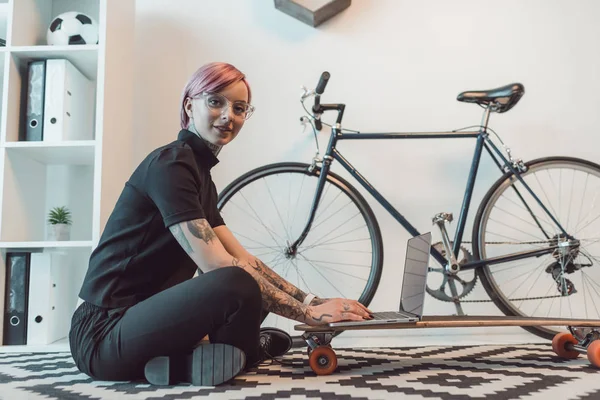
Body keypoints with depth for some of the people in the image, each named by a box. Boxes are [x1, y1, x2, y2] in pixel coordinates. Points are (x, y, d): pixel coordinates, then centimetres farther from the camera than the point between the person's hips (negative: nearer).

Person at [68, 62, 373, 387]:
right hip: (104, 334, -9)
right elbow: (220, 267, -25)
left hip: (140, 316, 9)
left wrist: (313, 302, 2)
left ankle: (177, 360, -2)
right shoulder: (169, 165, -16)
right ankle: (228, 357, -2)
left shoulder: (200, 173, 13)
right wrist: (308, 314, -20)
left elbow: (242, 258, 10)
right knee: (238, 285, -32)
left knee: (261, 292, 15)